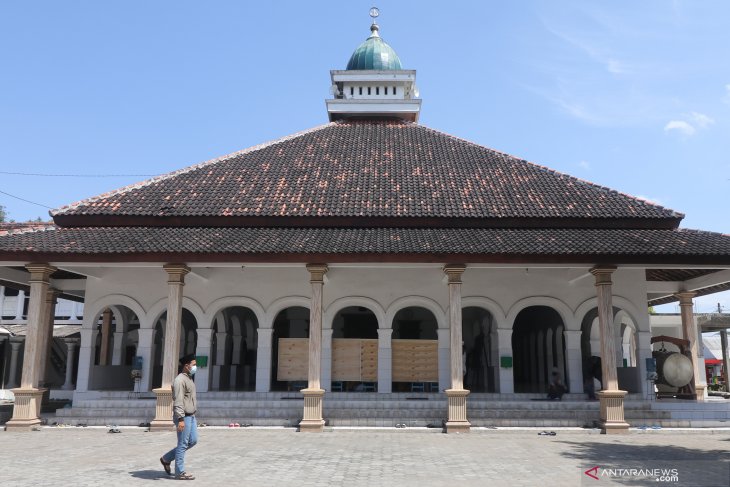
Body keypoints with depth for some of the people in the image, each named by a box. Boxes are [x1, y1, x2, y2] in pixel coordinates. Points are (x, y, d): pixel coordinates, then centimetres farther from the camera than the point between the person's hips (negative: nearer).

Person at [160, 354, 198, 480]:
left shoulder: (189, 379, 15)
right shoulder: (180, 380, -16)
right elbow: (178, 401, -23)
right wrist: (180, 419, -27)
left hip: (191, 416, 10)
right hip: (183, 417, -10)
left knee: (193, 440, 12)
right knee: (182, 444, -2)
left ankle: (166, 458, 24)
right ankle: (180, 473, 7)